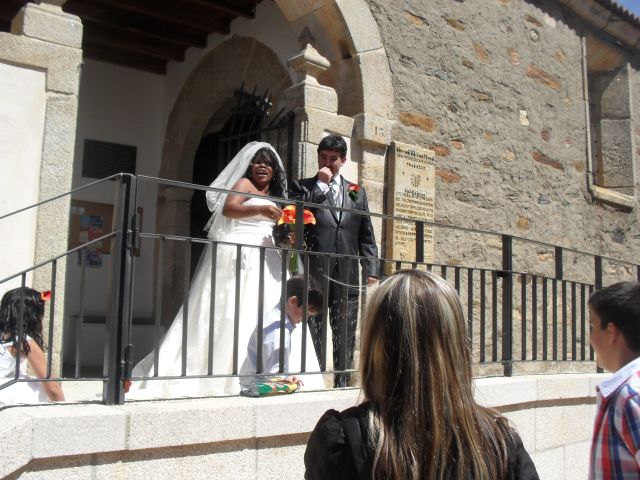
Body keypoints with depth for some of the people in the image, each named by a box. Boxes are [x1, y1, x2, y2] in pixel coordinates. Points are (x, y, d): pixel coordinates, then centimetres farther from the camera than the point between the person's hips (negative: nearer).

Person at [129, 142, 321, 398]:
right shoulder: (244, 184, 5)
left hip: (265, 258, 7)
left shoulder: (274, 196, 25)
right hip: (239, 254, -7)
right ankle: (221, 374, -14)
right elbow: (228, 209, -14)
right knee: (235, 311, -14)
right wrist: (261, 209, -25)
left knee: (266, 314, -4)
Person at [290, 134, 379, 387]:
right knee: (312, 336, 1)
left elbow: (366, 236, 14)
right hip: (314, 274, -3)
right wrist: (321, 185, -7)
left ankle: (343, 384, 16)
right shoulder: (303, 186, 8)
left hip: (347, 276, 3)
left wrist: (371, 271, 5)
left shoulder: (357, 191, 16)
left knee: (346, 338, 7)